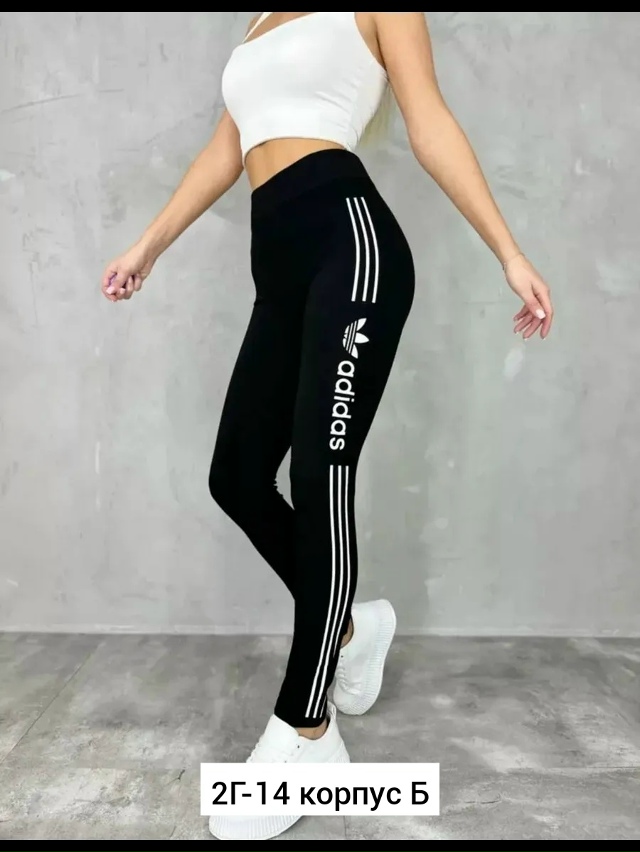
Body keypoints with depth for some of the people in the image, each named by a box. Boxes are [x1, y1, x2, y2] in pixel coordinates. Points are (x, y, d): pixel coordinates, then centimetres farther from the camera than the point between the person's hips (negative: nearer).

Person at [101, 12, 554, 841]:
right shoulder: (261, 27, 31)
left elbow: (430, 125, 3)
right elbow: (226, 150, 27)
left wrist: (508, 252, -5)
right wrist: (148, 246, 25)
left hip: (350, 238, -6)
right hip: (279, 266, 7)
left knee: (320, 476, -13)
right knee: (236, 477, 1)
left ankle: (307, 733, 0)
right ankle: (348, 624, 23)